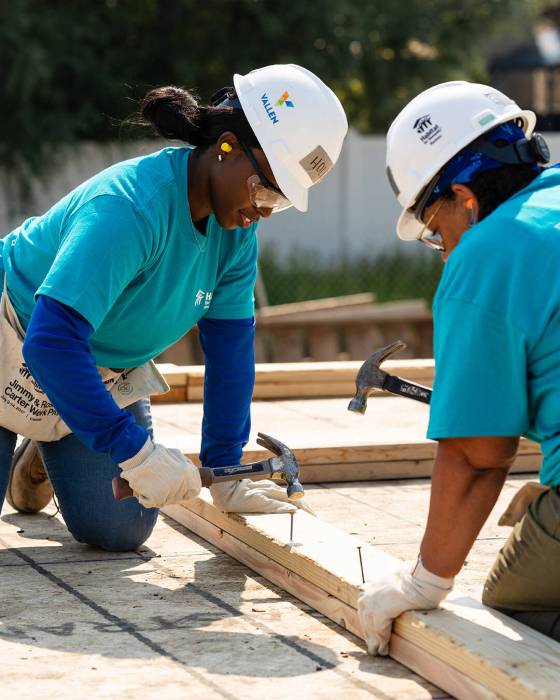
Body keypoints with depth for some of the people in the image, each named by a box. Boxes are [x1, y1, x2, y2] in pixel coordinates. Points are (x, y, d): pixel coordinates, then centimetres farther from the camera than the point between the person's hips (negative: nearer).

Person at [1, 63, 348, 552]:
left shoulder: (237, 228, -13)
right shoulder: (129, 208, -37)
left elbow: (229, 346, -7)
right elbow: (52, 341, -44)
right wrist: (136, 452, -45)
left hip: (105, 371, 6)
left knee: (119, 532, 1)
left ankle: (44, 455, 30)